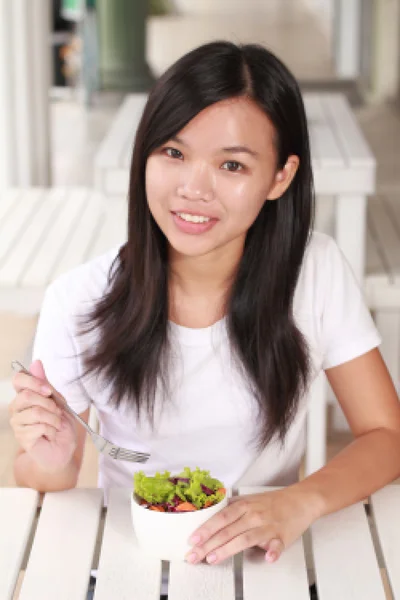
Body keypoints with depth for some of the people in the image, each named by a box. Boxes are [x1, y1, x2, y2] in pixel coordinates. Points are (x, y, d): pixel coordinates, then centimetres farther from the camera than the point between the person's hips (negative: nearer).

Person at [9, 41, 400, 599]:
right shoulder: (79, 302, -12)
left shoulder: (316, 270, -10)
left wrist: (302, 501, -24)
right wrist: (51, 462, -25)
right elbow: (38, 486, -1)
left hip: (264, 554, 0)